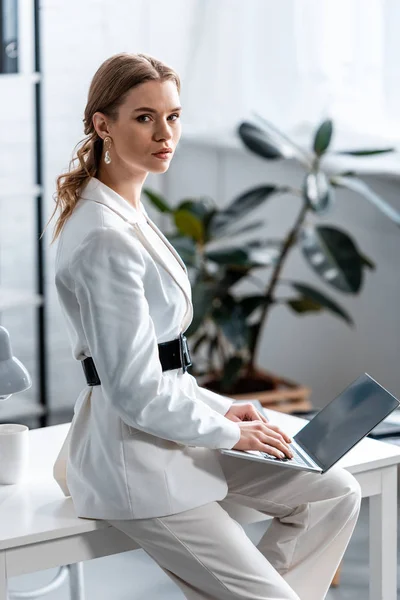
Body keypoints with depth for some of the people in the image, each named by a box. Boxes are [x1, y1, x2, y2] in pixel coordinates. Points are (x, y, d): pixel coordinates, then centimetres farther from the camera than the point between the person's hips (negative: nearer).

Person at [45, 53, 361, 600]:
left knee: (335, 493, 11)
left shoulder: (128, 212, 10)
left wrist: (221, 408, 10)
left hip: (171, 430, 10)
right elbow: (135, 392, -23)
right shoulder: (105, 238, -23)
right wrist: (228, 431, -10)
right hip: (135, 455, -10)